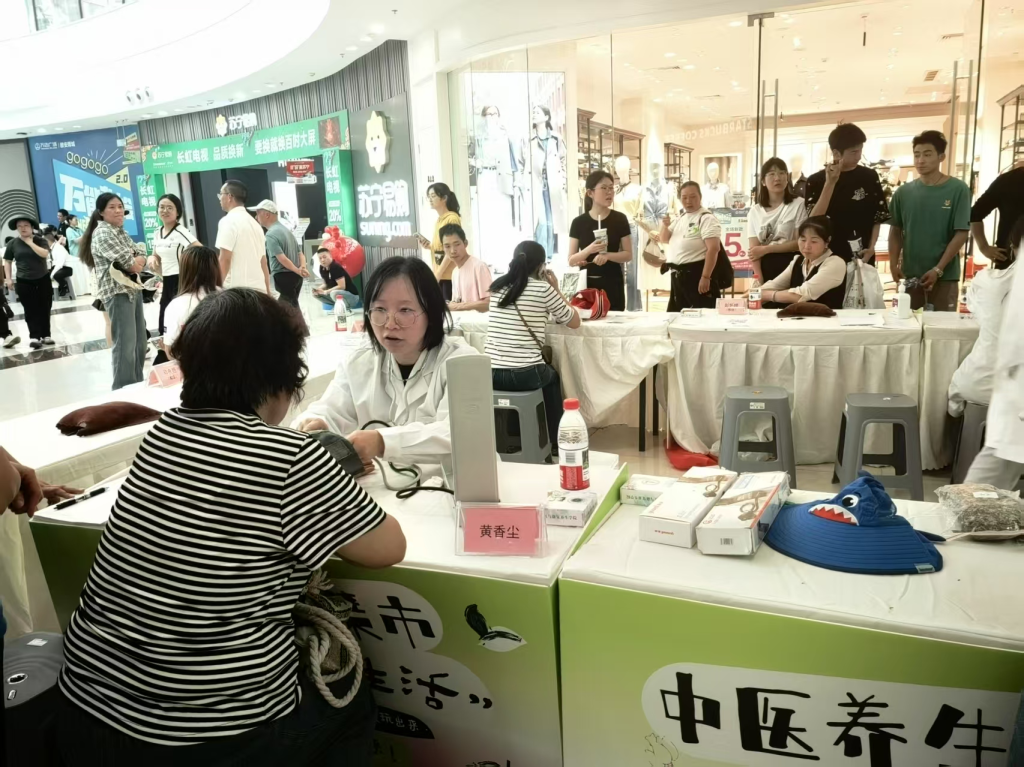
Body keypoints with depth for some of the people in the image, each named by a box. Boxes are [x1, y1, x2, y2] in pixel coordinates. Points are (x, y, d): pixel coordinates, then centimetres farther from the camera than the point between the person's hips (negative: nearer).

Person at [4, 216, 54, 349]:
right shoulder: (13, 243, 2)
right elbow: (7, 262, 7)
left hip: (43, 279, 0)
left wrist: (30, 242, -15)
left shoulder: (40, 240, -1)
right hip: (23, 282, 0)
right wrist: (9, 279, 0)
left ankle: (45, 335, 11)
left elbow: (44, 254, -20)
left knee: (44, 309, 4)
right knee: (31, 310, -2)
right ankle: (34, 337, -4)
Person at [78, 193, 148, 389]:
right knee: (125, 344, -9)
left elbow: (141, 258, 12)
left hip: (133, 289, 9)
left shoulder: (121, 231, 16)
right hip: (117, 292, -9)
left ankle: (137, 386, 21)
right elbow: (128, 262, -18)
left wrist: (138, 261, -8)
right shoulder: (102, 233, -11)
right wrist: (134, 262, 3)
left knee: (139, 342, 12)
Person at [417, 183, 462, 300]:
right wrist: (429, 245, 3)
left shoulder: (452, 218, -10)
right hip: (439, 275, 8)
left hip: (450, 275, -8)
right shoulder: (438, 220, 15)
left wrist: (439, 272, -16)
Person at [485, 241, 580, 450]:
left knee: (547, 372, 35)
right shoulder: (542, 288, -5)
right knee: (551, 376, 32)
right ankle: (554, 442, 37)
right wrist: (555, 290, 13)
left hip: (490, 374, 5)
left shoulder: (496, 287, 10)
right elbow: (575, 322, 5)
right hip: (525, 375, -5)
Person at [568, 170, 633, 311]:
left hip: (612, 284, 0)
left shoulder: (620, 219, 1)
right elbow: (571, 261, 0)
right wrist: (589, 250, -19)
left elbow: (628, 255, 0)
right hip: (586, 283, 0)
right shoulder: (579, 222, 1)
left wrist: (607, 255, -18)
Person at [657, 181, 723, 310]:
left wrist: (705, 277, -25)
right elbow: (664, 239, 20)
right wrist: (665, 226, -2)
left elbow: (713, 248, -20)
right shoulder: (680, 218, 16)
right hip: (677, 275, 9)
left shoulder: (706, 218, -12)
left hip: (696, 274, -9)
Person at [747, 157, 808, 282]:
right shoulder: (755, 211, 7)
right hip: (765, 268, 2)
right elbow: (754, 250, 0)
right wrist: (759, 280, -12)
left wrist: (766, 249, -7)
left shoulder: (798, 204, 1)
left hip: (790, 266, -2)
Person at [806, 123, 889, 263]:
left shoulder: (870, 177, 4)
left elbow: (878, 217, 8)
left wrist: (871, 247, -6)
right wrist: (830, 183, -19)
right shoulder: (816, 180, -1)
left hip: (862, 258, 2)